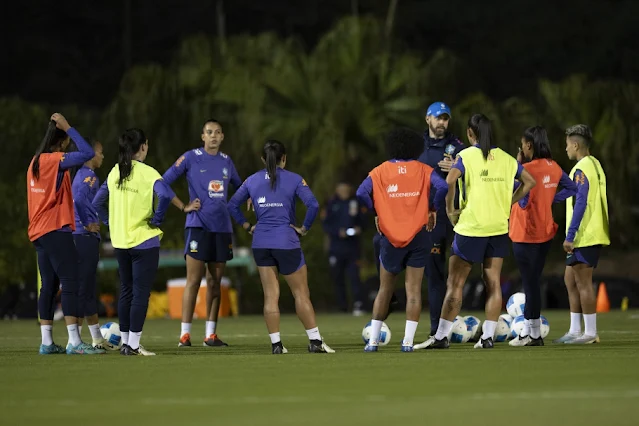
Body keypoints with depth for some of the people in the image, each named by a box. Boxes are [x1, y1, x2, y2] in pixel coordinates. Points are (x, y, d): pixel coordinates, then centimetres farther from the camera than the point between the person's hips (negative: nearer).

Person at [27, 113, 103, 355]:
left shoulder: (35, 161, 12)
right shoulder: (54, 160, -13)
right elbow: (87, 153, -22)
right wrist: (67, 128, -16)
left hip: (39, 232, 9)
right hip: (57, 231, -9)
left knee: (49, 286, 9)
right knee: (70, 284, -11)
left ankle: (47, 343, 8)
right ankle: (74, 343, -18)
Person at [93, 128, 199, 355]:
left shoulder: (115, 172, 5)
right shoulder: (147, 173, -12)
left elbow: (98, 202, 10)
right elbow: (165, 195, -29)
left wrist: (111, 223, 14)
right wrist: (157, 219, -15)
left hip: (120, 241, 6)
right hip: (144, 241, -6)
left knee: (126, 291, 15)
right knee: (141, 292, -2)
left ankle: (125, 342, 19)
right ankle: (134, 344, -3)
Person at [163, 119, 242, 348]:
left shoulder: (226, 161, 12)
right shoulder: (190, 158, -3)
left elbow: (239, 186, 29)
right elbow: (163, 182, -5)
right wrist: (183, 206, -12)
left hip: (222, 227, 5)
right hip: (198, 225, -5)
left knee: (215, 281, 6)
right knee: (194, 280, -9)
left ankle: (211, 334, 9)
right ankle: (185, 334, -8)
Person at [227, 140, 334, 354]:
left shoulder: (252, 180, 6)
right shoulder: (294, 179, -5)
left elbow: (232, 205, 9)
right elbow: (313, 205, -16)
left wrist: (248, 226, 11)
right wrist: (304, 228, -4)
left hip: (261, 243, 3)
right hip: (286, 241, -3)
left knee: (270, 295, 6)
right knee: (301, 293, 4)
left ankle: (276, 343, 3)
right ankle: (315, 341, 3)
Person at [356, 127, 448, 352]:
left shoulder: (381, 171, 3)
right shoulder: (423, 170, 3)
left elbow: (362, 193, -11)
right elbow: (442, 187, -13)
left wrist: (376, 212, 3)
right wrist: (432, 208, 2)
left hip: (390, 238, 1)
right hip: (417, 236, -1)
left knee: (384, 290, 13)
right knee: (413, 290, 2)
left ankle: (373, 340, 11)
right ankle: (408, 341, -6)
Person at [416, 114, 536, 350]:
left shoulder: (466, 156, -6)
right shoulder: (506, 158, 7)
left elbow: (449, 182, -22)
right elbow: (529, 182, 16)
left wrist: (450, 210, -10)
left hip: (470, 227, -4)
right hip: (499, 227, 4)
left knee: (455, 284, 1)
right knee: (493, 284, 7)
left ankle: (441, 336, 2)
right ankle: (488, 336, 4)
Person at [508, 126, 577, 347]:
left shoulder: (527, 169, -19)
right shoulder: (554, 167, 5)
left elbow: (522, 201, -18)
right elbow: (572, 188, 13)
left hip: (526, 235, -7)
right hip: (545, 233, 7)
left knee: (530, 282, -1)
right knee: (532, 281, 15)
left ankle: (534, 335, 2)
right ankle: (528, 330, 20)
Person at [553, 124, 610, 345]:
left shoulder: (581, 169, -15)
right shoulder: (595, 165, 15)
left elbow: (580, 203, -20)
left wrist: (570, 236, -19)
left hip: (584, 236, -10)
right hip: (594, 234, 10)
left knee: (583, 282, -4)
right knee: (570, 279, 15)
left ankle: (590, 333, -2)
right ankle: (575, 330, 18)